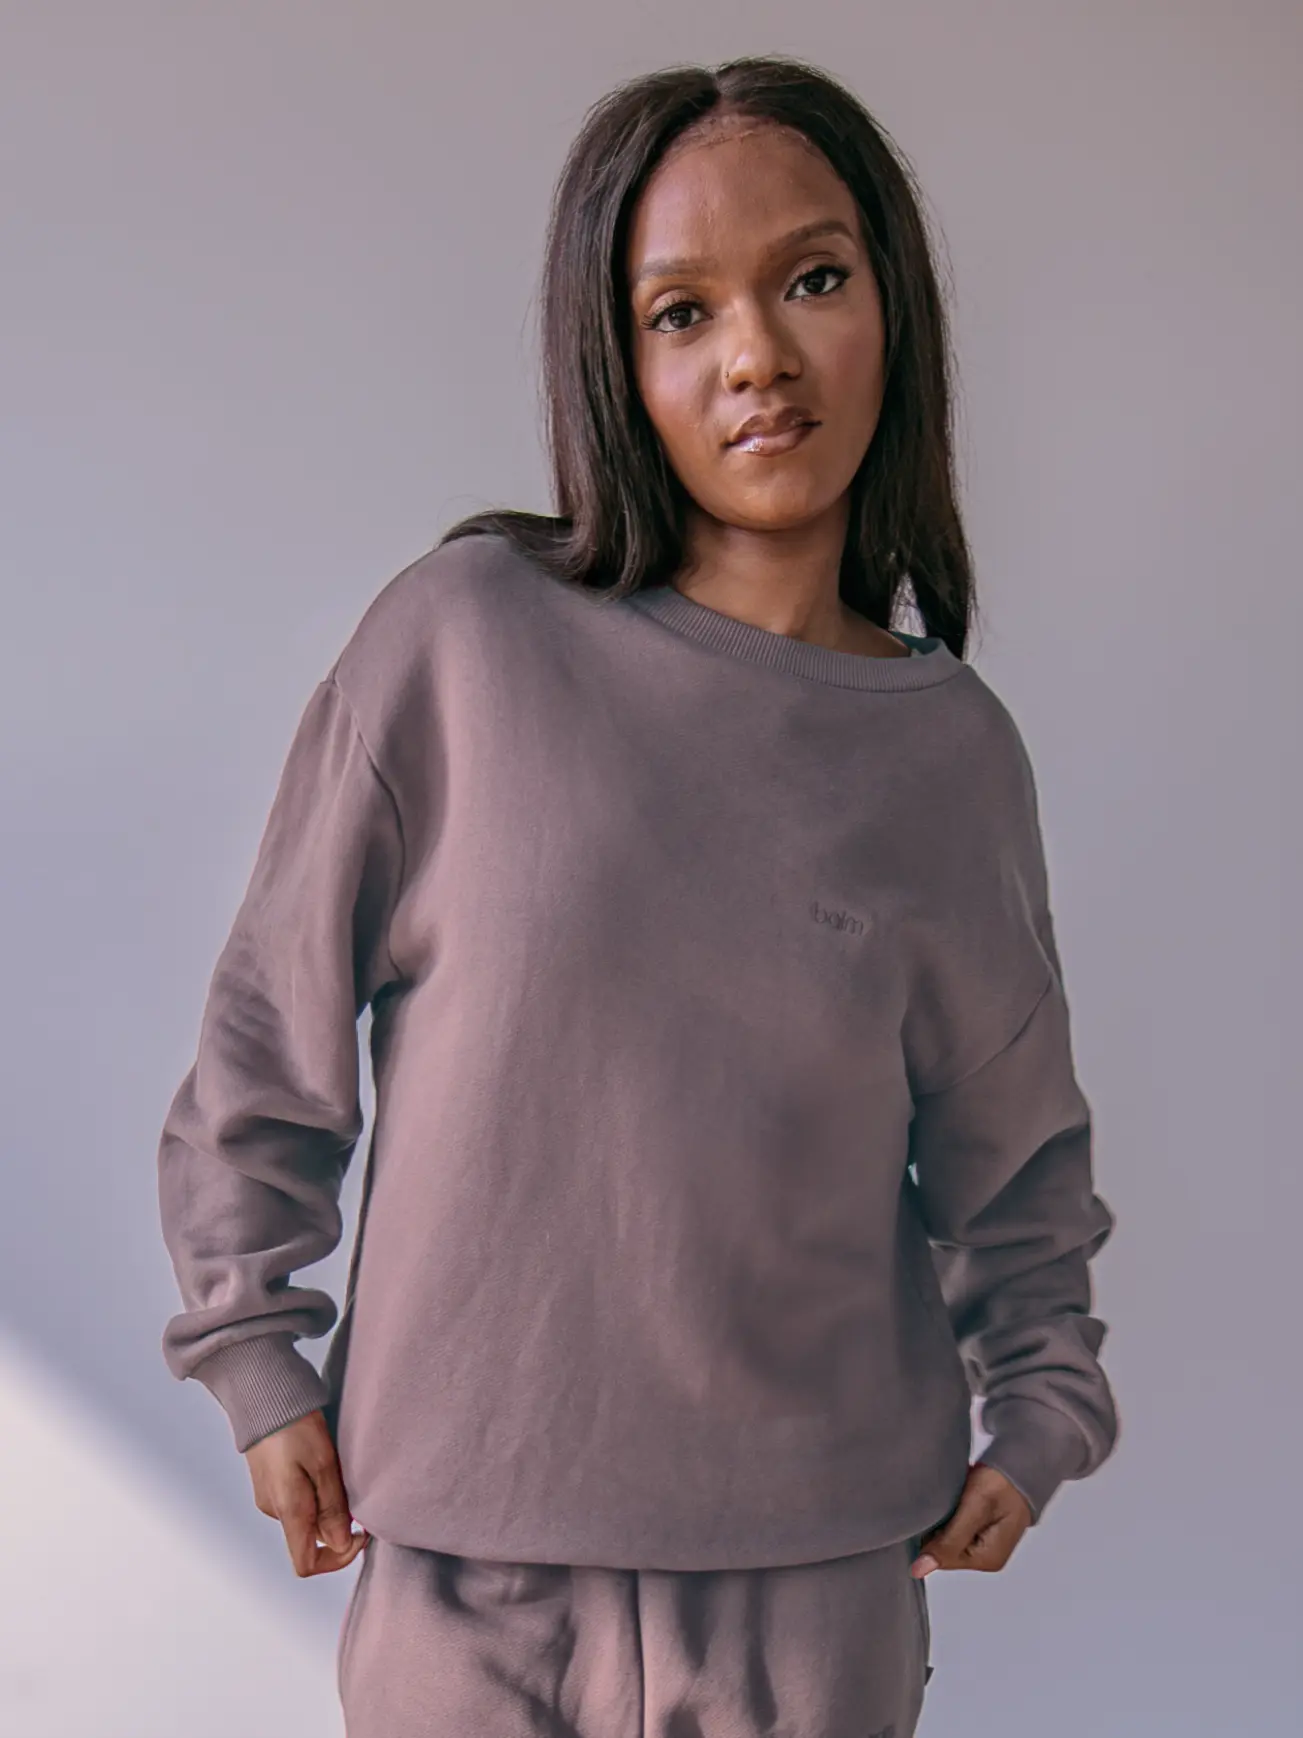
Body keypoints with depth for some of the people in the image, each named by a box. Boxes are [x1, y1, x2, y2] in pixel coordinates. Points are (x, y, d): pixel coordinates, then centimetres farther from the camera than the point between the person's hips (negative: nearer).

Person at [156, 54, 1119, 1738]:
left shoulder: (956, 751, 0)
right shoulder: (464, 636, -9)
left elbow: (1012, 1138, 13)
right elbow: (274, 1017, 0)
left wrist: (1041, 1407, 7)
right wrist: (255, 1354, 2)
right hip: (461, 1551, -1)